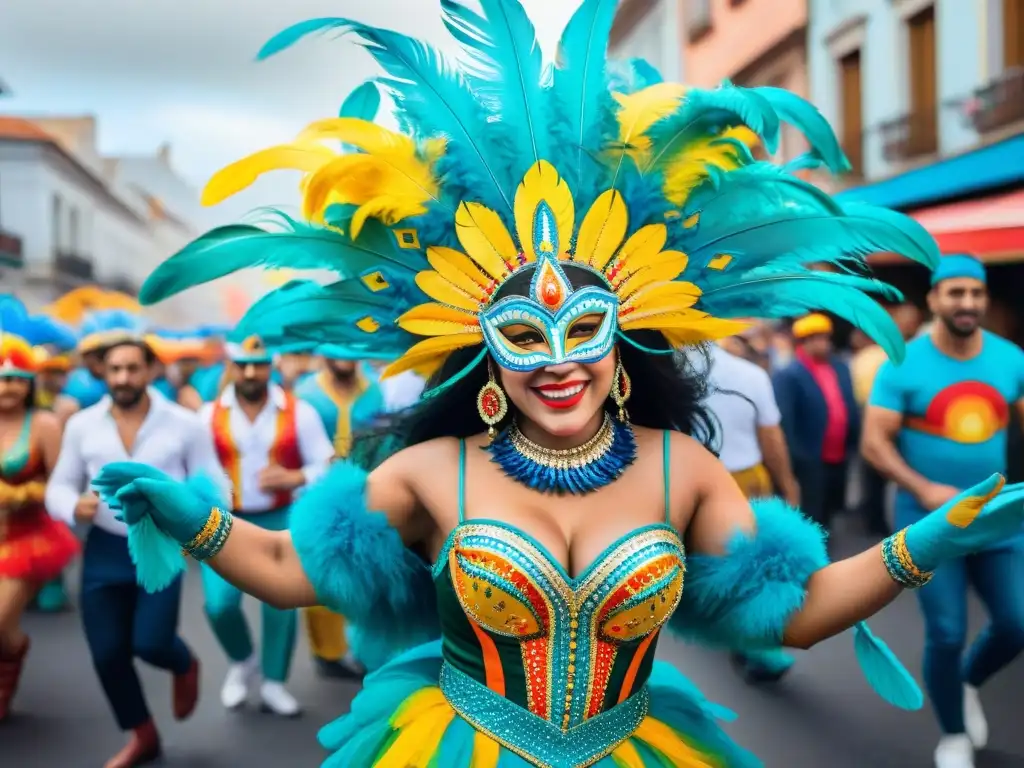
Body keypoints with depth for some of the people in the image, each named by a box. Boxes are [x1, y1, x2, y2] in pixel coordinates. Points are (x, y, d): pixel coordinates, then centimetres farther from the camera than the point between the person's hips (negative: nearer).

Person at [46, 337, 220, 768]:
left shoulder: (185, 424, -6)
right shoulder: (81, 425, 0)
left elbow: (212, 483, -2)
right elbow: (58, 488, 5)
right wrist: (74, 507, -17)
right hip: (103, 551, 3)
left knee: (150, 642, -13)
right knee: (107, 653, 5)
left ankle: (185, 667, 27)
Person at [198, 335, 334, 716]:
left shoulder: (298, 412, -3)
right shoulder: (210, 414, 0)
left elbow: (325, 465, -2)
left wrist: (292, 478, -20)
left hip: (279, 521, 0)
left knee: (280, 604, 0)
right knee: (220, 604, -10)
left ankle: (273, 682, 21)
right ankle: (242, 661, 22)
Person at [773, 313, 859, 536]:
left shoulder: (840, 369, 10)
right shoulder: (787, 376, -12)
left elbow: (851, 409, 14)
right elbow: (784, 422, -17)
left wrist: (853, 446, 8)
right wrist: (796, 460, -20)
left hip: (840, 459, 7)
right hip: (810, 462, -7)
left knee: (829, 516, 18)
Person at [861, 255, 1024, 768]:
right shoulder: (904, 364, -11)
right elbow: (874, 442, -12)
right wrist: (925, 490, -24)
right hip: (929, 521, -3)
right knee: (946, 635, 1)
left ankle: (968, 684, 39)